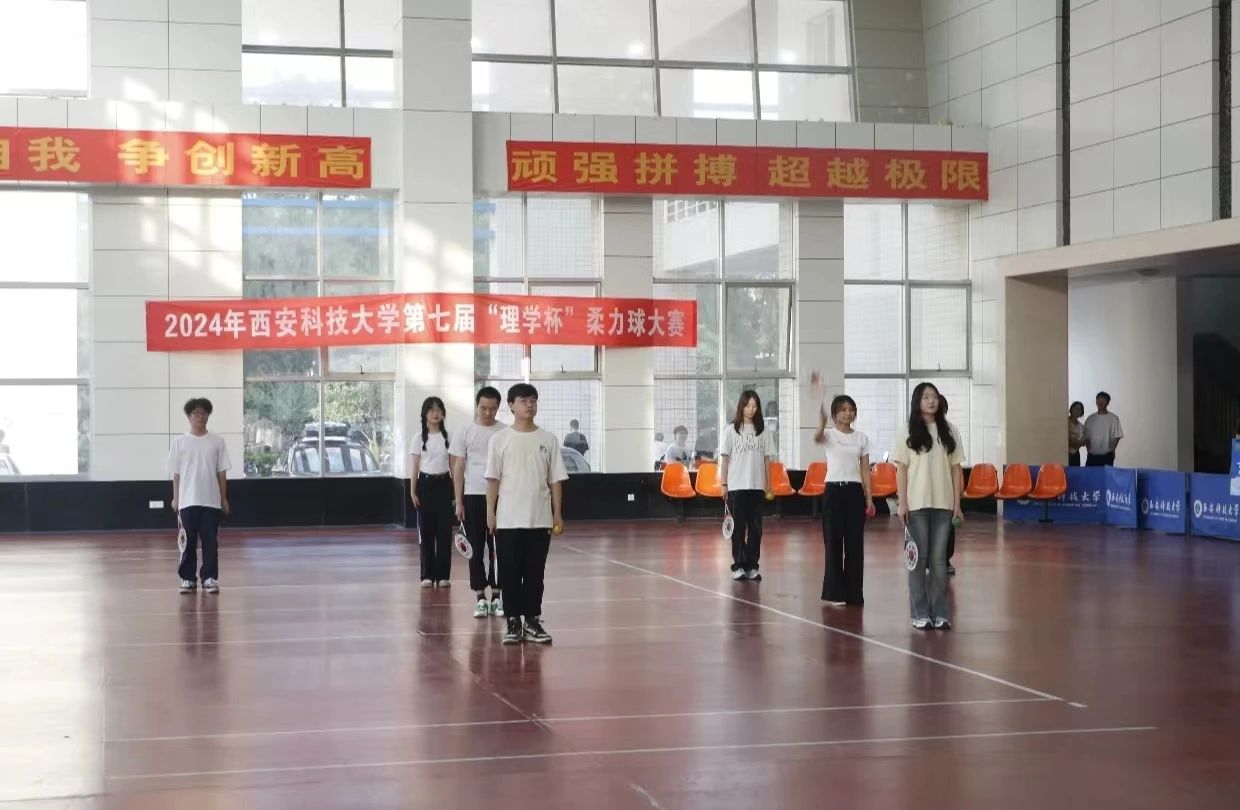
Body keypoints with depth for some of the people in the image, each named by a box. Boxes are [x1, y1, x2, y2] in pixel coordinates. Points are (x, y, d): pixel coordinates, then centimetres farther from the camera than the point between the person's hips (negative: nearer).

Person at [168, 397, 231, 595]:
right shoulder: (179, 442, 3)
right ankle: (187, 578, 10)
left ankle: (209, 578, 7)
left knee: (210, 541, 1)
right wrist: (175, 498, 2)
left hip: (211, 500, 0)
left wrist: (224, 498, 4)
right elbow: (176, 473, 5)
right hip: (188, 500, 0)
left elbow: (221, 472, 6)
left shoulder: (217, 441, 4)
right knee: (188, 542, 3)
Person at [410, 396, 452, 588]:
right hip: (425, 484, 0)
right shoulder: (419, 437, 2)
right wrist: (412, 491, -4)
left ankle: (443, 575, 6)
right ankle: (428, 575, 9)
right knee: (426, 530, 2)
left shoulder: (448, 436, 3)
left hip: (444, 483, 1)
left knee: (444, 530, 0)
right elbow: (414, 466, 2)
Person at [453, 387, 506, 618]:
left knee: (497, 548, 4)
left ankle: (497, 596, 12)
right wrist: (458, 502, -2)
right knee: (476, 549, 3)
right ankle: (481, 598, 9)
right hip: (473, 497, 0)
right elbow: (458, 468, 3)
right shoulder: (467, 432, 1)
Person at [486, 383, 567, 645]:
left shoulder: (547, 439, 5)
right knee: (510, 572, 2)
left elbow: (555, 480, 6)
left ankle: (532, 620, 13)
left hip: (540, 519, 2)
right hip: (508, 519, -2)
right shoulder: (500, 439, 0)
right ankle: (513, 621, 10)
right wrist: (490, 511, -5)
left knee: (535, 572, 5)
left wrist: (558, 514, 3)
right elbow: (493, 478, 0)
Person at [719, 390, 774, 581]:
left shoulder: (763, 431, 7)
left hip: (757, 487, 2)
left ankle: (752, 566, 9)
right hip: (736, 486, -2)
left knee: (755, 527, 3)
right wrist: (723, 484, -4)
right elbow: (724, 458, 0)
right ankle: (738, 566, 5)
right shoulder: (731, 429, 0)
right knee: (739, 527, 1)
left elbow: (767, 458, 9)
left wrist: (768, 485, 5)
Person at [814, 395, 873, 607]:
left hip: (855, 491, 3)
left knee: (855, 543, 4)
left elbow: (865, 469, 8)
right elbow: (817, 438, -28)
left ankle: (853, 593, 12)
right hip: (834, 490, -3)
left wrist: (869, 497, 2)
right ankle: (835, 593, 6)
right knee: (834, 542, -1)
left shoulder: (862, 438, 8)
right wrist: (821, 424, -51)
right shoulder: (829, 434, -2)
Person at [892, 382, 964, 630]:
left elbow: (956, 469, 7)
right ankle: (920, 613, 6)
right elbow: (901, 469, 0)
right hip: (917, 504, -2)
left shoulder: (948, 432, 6)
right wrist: (902, 503, -7)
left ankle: (940, 613, 8)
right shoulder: (909, 433, 1)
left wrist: (957, 504, 2)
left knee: (939, 558, 3)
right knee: (919, 557, 1)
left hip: (943, 504, 2)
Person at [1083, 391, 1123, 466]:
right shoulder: (1091, 419, 9)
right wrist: (1088, 450, 1)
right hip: (1092, 456, 3)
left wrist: (1111, 450, -8)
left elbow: (1116, 437, -1)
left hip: (1106, 456, -3)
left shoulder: (1113, 418, 0)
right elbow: (1086, 437, 11)